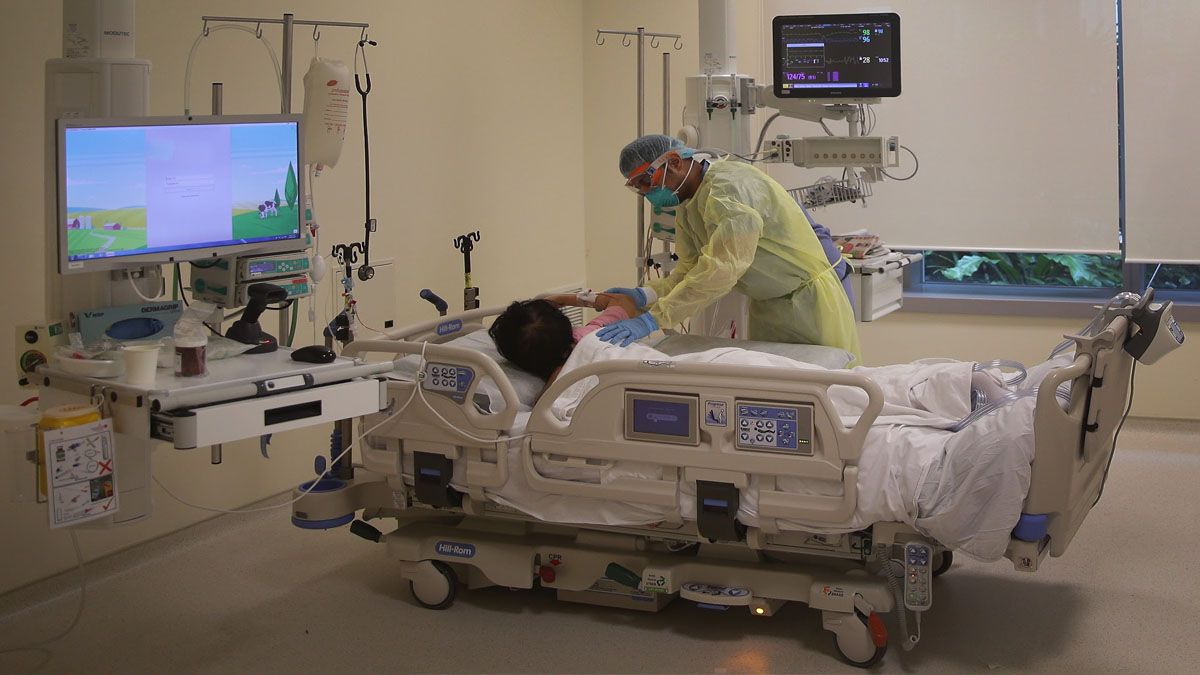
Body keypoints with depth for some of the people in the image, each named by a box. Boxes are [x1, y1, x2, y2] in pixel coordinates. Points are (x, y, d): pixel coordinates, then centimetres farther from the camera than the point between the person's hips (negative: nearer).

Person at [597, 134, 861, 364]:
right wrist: (644, 296, -15)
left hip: (808, 302, -9)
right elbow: (690, 267, 5)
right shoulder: (687, 207, 8)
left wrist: (653, 318, -37)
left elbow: (722, 268, -34)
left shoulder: (730, 184, -24)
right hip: (766, 310, 9)